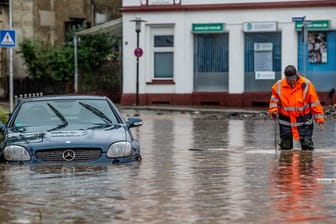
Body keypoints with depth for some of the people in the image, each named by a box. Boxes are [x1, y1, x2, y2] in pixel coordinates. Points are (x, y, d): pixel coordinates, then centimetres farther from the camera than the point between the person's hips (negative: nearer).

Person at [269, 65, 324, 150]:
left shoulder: (306, 84, -9)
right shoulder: (279, 85, -4)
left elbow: (315, 103, -4)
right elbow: (274, 101, 9)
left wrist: (320, 120, -5)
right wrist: (274, 111, -11)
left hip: (304, 120, -2)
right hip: (286, 121, 2)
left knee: (307, 145, -4)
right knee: (285, 146, 8)